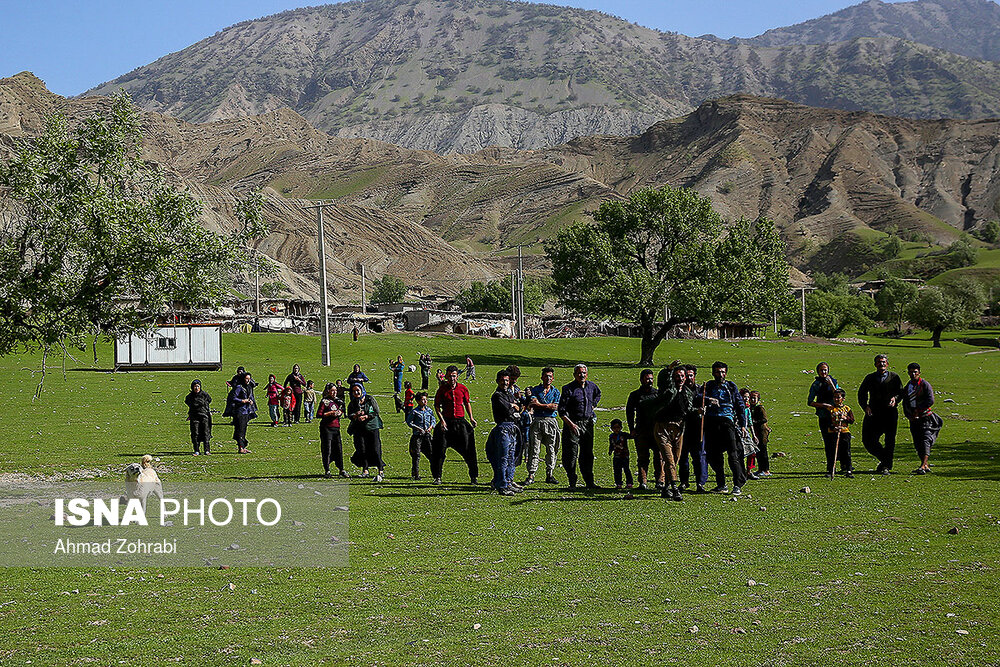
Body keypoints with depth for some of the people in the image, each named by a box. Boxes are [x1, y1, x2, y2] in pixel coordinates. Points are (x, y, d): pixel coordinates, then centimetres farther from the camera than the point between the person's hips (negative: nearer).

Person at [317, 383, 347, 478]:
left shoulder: (337, 401, 13)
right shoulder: (324, 401, -5)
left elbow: (341, 411, 22)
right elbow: (318, 414, -11)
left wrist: (339, 413, 0)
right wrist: (330, 413, -16)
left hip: (336, 427, 6)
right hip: (326, 428, -6)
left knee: (339, 449, 5)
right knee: (327, 450, -3)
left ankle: (341, 470, 11)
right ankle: (327, 471, 4)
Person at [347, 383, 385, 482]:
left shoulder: (370, 399, 0)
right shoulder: (353, 403, 7)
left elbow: (376, 412, -3)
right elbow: (349, 415, 2)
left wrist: (366, 417, -14)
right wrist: (356, 415, -19)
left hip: (372, 427, -3)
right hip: (359, 428, 3)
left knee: (375, 450, -9)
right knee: (362, 449, -2)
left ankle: (380, 471, -8)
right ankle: (365, 470, 12)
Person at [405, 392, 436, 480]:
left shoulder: (429, 410, 10)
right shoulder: (414, 411, -4)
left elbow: (433, 420, 15)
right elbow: (409, 422, -3)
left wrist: (430, 427, -4)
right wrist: (418, 428, -12)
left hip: (427, 435, 4)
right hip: (417, 435, -4)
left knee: (431, 454, 1)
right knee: (416, 455, -4)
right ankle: (416, 474, 1)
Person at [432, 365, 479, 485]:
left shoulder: (463, 389, 4)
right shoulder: (442, 389, -1)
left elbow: (467, 403, 17)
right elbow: (437, 405, 2)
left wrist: (471, 417, 6)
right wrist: (441, 420, -10)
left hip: (460, 422, 1)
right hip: (446, 422, -1)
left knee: (468, 450, -1)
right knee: (440, 450, -4)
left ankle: (474, 476, 10)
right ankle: (437, 477, 6)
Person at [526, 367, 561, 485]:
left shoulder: (556, 392, 10)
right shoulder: (535, 390, 7)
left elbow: (555, 407, -4)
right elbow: (533, 405, -7)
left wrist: (540, 404, -7)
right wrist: (549, 406, -10)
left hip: (551, 422, 1)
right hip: (537, 421, -1)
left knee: (551, 450, 3)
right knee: (534, 449, -4)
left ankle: (550, 474, 11)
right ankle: (531, 475, -3)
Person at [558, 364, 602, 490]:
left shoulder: (591, 386, 7)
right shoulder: (568, 389, -10)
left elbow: (598, 394, 32)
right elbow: (561, 410, -12)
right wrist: (571, 424, -20)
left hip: (588, 424, 5)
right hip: (572, 424, -5)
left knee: (587, 454, 10)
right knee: (572, 454, -4)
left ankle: (589, 482, 17)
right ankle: (572, 483, 3)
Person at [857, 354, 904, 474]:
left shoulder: (894, 377, 9)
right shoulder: (870, 378, 13)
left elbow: (901, 392, 3)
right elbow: (861, 393, 11)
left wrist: (895, 398, -19)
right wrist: (865, 406, -6)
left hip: (890, 413, -2)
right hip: (873, 413, 2)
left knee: (890, 441, -5)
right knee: (867, 441, -2)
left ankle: (886, 466, 5)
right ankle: (884, 459, 20)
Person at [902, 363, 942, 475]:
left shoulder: (925, 384, -4)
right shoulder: (906, 388, 14)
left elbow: (930, 400, -16)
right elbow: (905, 405, 16)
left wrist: (918, 410, -18)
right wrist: (909, 416, -2)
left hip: (926, 418, -6)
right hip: (914, 420, 6)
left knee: (925, 441, -17)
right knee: (917, 444, 5)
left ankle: (923, 466, -27)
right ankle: (926, 466, 17)